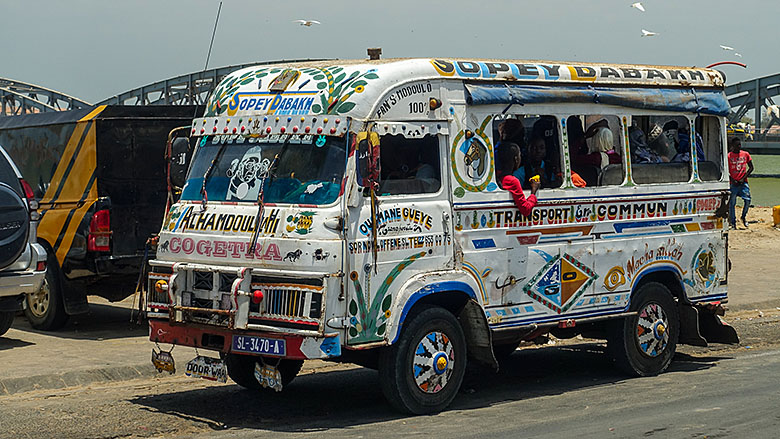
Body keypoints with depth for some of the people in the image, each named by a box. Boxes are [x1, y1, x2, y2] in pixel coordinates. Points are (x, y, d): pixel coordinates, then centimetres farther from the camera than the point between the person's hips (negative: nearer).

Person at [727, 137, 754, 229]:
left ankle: (744, 217, 15)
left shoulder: (746, 154, 5)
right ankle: (732, 222, 8)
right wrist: (732, 180, -12)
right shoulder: (729, 156, -2)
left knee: (747, 200, -8)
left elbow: (751, 167, 8)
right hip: (733, 183, -2)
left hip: (743, 182, 2)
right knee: (732, 203, -1)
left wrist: (743, 178, -3)